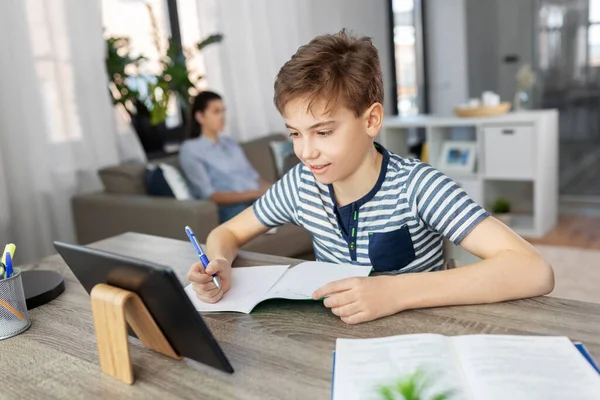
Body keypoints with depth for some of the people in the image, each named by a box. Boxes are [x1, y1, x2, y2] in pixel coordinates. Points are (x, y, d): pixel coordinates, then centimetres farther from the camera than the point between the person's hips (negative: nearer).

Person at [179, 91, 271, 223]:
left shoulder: (230, 143, 24)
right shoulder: (190, 149, 2)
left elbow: (253, 176, 17)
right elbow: (209, 195, -8)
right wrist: (254, 194, -17)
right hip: (231, 208, -7)